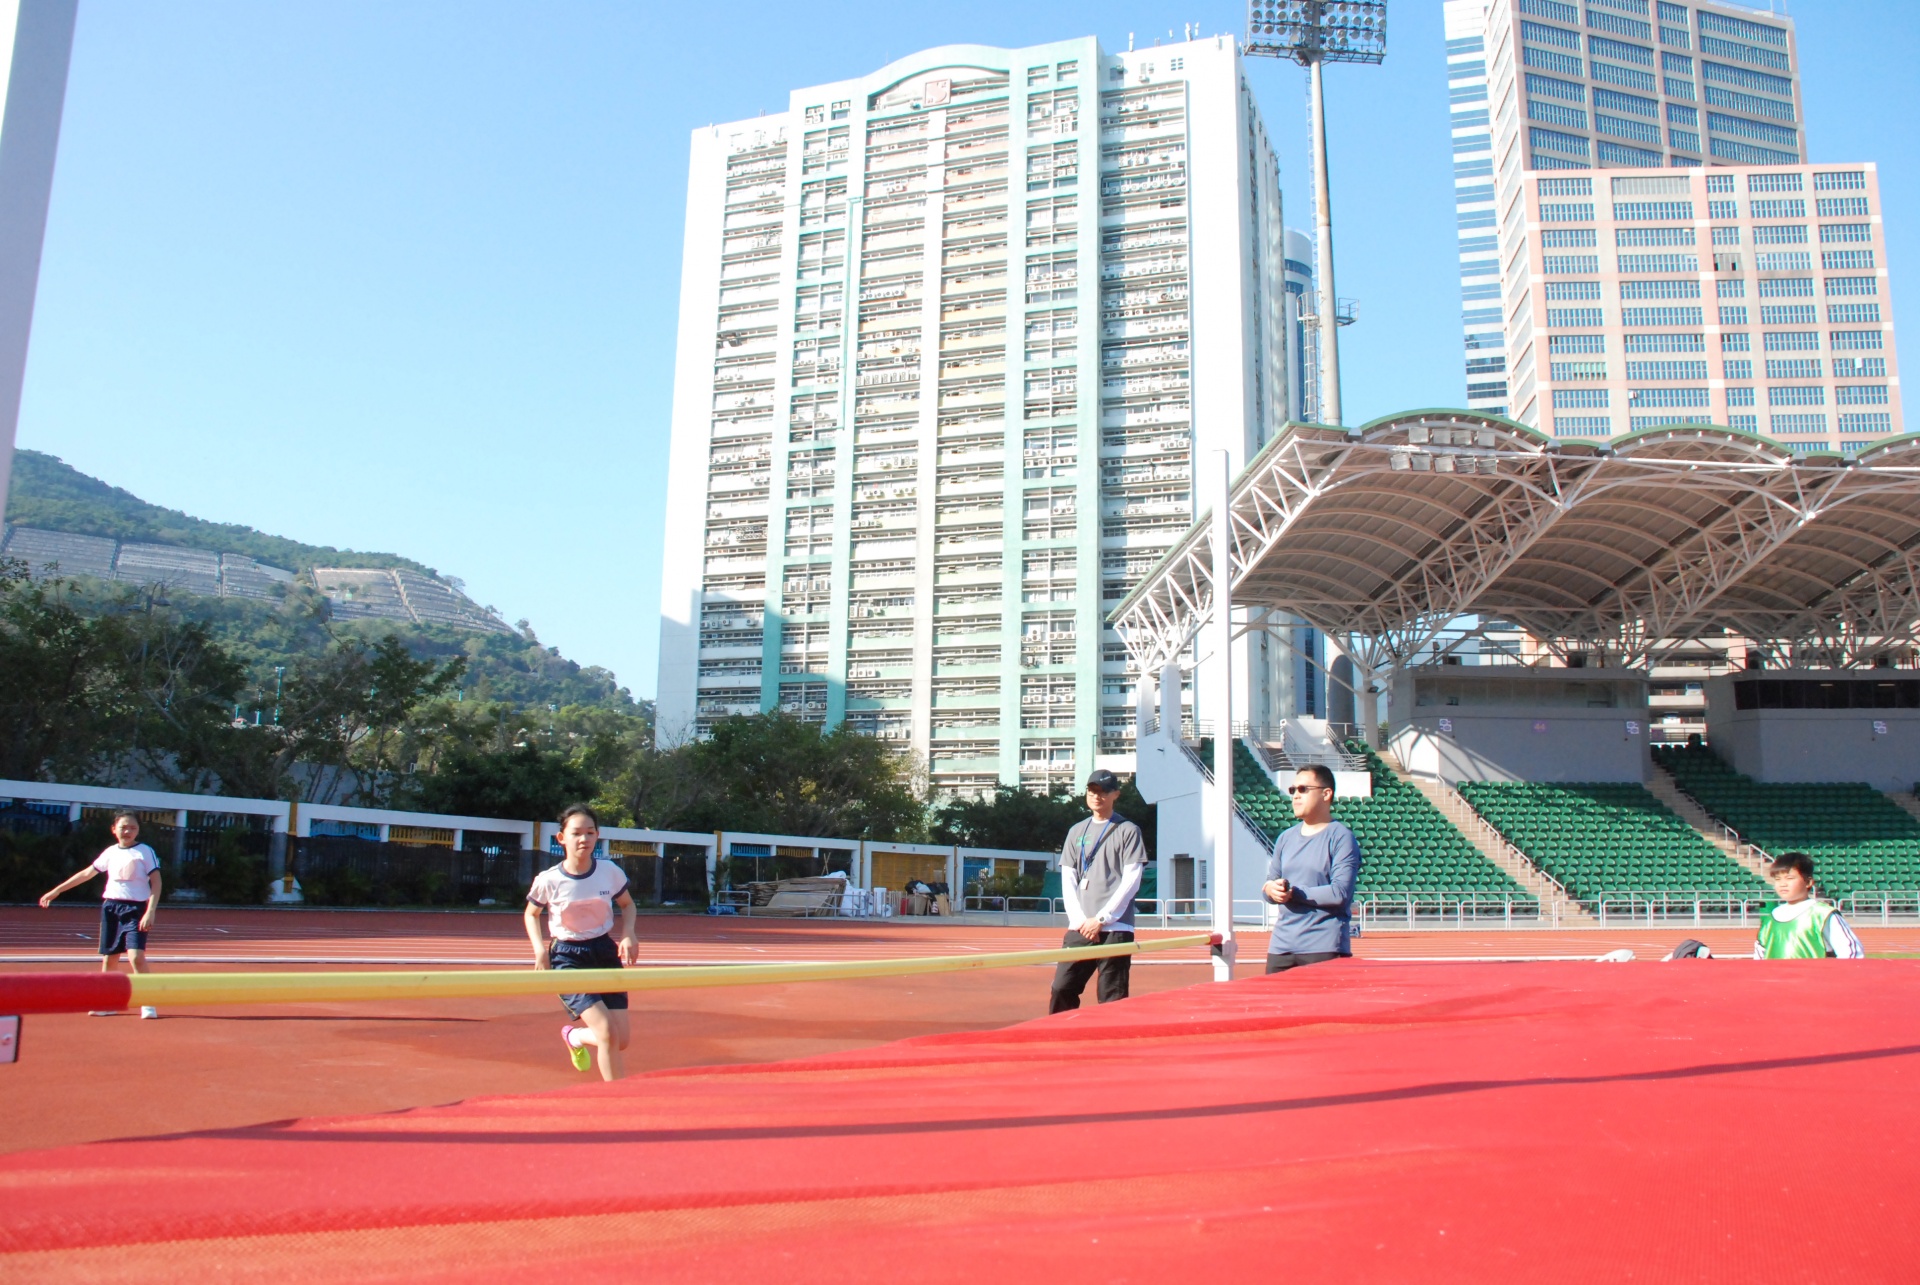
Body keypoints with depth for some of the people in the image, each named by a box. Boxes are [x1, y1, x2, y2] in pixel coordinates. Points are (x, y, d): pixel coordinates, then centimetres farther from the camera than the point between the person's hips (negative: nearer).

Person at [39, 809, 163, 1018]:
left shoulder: (145, 852, -4)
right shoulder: (110, 853, 10)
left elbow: (156, 883, -7)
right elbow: (87, 873, 22)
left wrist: (150, 912, -17)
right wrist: (56, 891, 24)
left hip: (135, 909, -5)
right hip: (110, 907, 5)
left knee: (136, 956, -17)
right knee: (108, 958, 9)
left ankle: (147, 1004, -9)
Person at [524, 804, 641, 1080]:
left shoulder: (611, 872, -8)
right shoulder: (548, 881, -13)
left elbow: (628, 904, 11)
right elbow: (531, 914, 7)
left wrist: (627, 934, -8)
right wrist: (539, 948, -10)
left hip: (605, 953, 4)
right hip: (568, 958, -3)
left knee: (622, 1039, 2)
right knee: (607, 1033, -18)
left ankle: (574, 1036, 35)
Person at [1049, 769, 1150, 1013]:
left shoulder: (1128, 830, 3)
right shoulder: (1076, 832, 17)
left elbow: (1131, 881, -4)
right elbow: (1067, 880, 13)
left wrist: (1101, 919, -10)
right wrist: (1080, 920, -2)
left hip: (1115, 929, -4)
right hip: (1079, 929, 4)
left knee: (1113, 998, -4)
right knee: (1061, 989, -1)